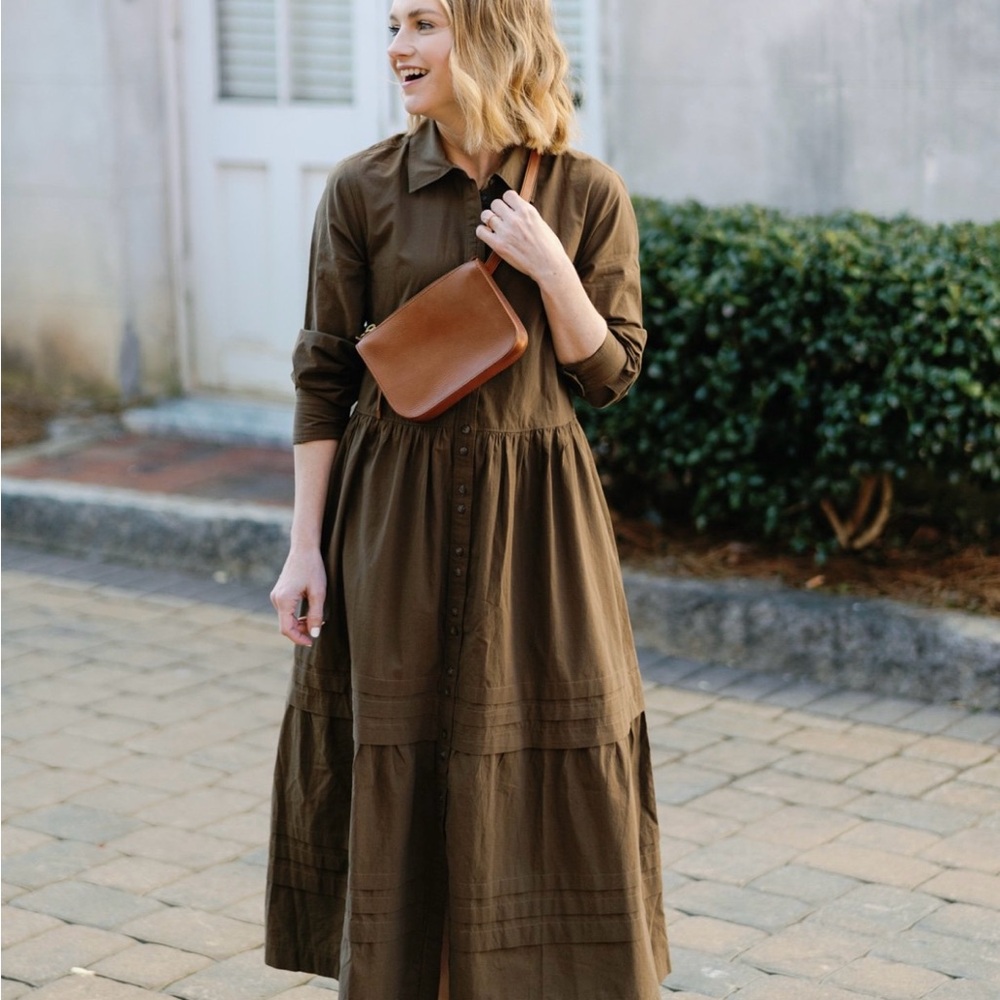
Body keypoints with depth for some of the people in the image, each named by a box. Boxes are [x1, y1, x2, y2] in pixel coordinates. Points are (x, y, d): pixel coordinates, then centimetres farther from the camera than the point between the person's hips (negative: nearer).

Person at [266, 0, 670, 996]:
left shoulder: (586, 194, -3)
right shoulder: (362, 188, -3)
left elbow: (610, 374, 1)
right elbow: (323, 374, 0)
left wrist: (550, 271, -15)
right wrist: (305, 547, -3)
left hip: (533, 520, 0)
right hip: (394, 517, 0)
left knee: (557, 787, 3)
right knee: (397, 777, 6)